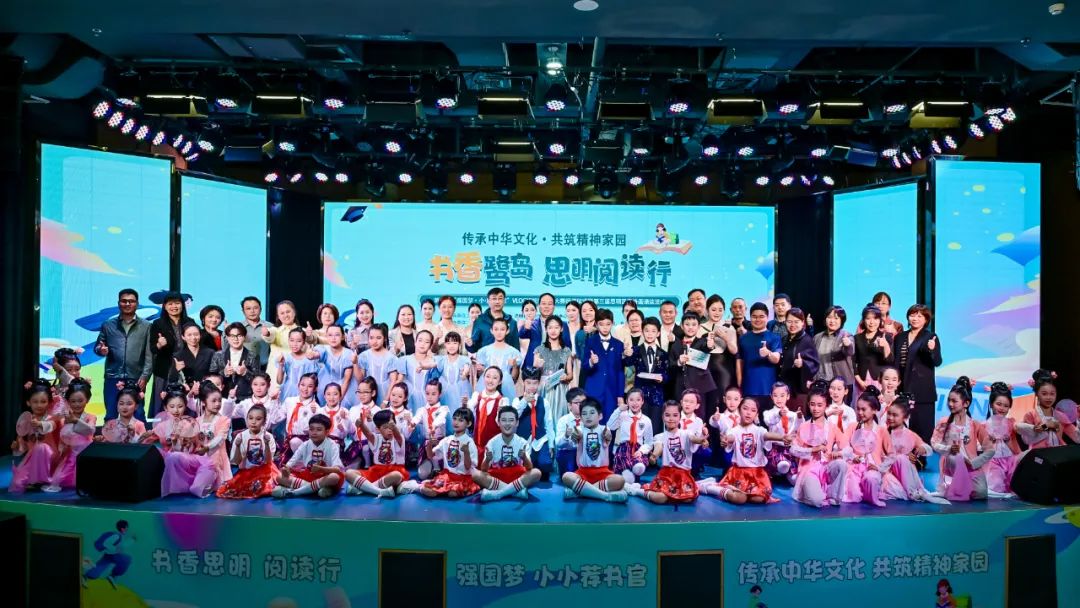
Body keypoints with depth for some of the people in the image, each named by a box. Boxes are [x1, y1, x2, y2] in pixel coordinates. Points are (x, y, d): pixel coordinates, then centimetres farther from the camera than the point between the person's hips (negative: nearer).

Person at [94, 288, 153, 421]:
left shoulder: (146, 326, 5)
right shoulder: (108, 325, 11)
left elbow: (149, 354, 0)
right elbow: (97, 347, 13)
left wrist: (145, 376, -9)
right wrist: (100, 350, -11)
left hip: (136, 379, -2)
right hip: (112, 378, 2)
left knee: (138, 416, 1)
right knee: (111, 416, 7)